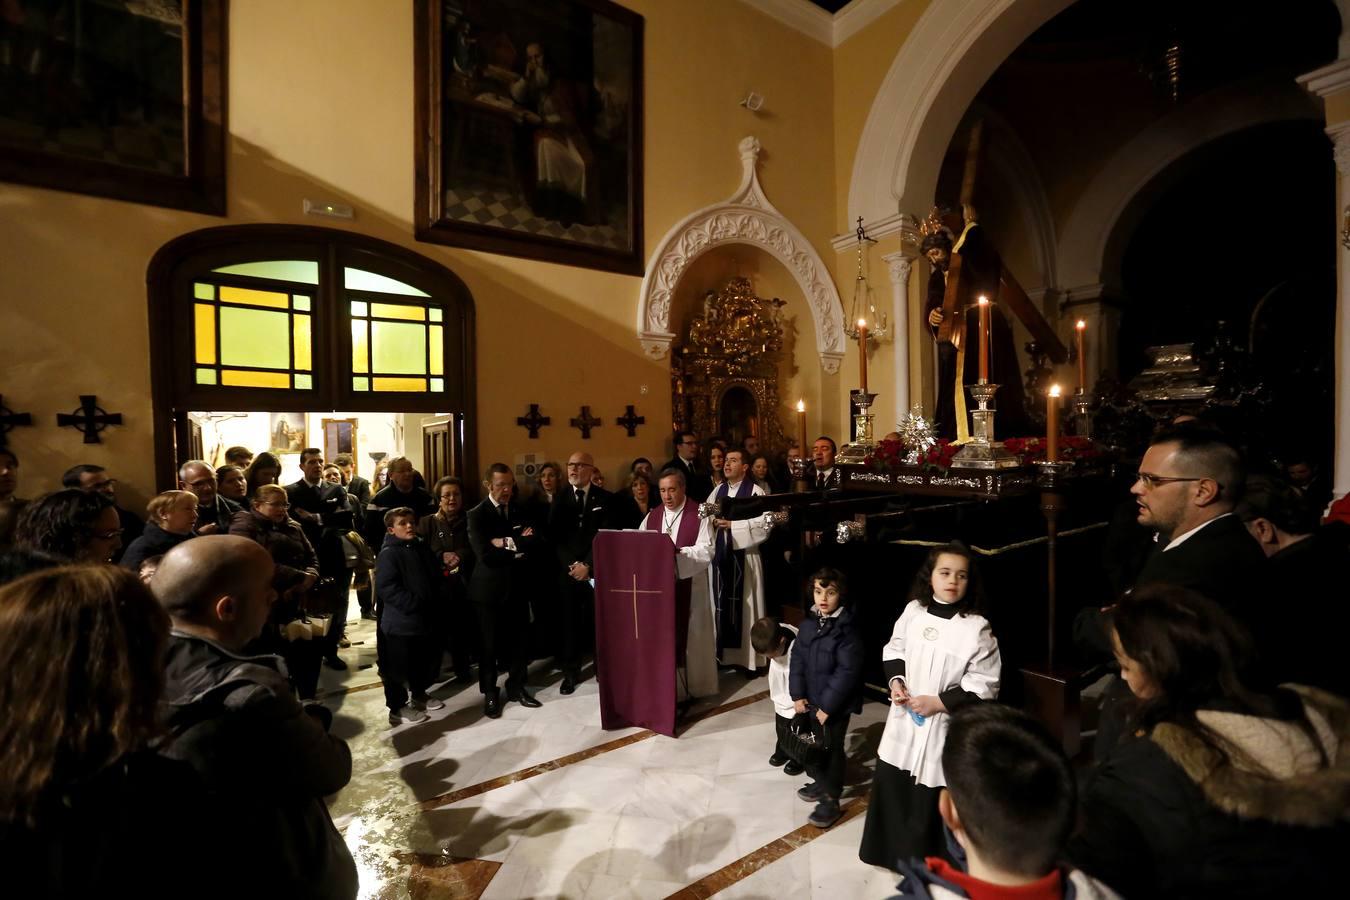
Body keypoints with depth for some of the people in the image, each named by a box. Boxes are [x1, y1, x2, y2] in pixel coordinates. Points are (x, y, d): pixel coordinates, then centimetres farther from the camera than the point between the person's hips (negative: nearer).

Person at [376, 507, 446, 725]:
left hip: (427, 617, 8)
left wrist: (437, 600, 7)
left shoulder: (422, 547, 8)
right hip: (401, 622, -7)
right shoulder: (388, 554, -14)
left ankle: (419, 695, 39)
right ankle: (397, 707, 22)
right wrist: (416, 604, -23)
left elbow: (435, 577, 19)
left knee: (429, 659, 18)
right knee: (399, 666, 5)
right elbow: (386, 588, -22)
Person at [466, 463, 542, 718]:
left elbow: (534, 542, -7)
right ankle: (490, 693, 26)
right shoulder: (477, 515, -7)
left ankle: (516, 686, 29)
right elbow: (486, 555, -18)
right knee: (490, 643, 9)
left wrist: (507, 542, -18)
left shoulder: (520, 510, 7)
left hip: (518, 585, 4)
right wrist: (518, 550, -11)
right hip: (490, 588, -4)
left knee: (519, 640, 11)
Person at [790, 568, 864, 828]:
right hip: (809, 700, 6)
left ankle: (830, 800, 27)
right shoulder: (808, 623, -2)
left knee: (831, 750, 9)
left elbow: (847, 672, -20)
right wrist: (798, 695, -3)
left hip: (835, 705, -6)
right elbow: (797, 659, 3)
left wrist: (827, 706, -17)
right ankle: (821, 783, 43)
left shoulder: (846, 630, -20)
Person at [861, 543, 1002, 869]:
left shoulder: (977, 628, -16)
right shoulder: (914, 610, -4)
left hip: (944, 727, -4)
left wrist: (939, 703, -17)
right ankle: (889, 850, 43)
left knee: (931, 798, 8)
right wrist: (895, 680, -6)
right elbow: (894, 649, 10)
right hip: (904, 718, 5)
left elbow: (984, 685, -13)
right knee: (889, 784, 18)